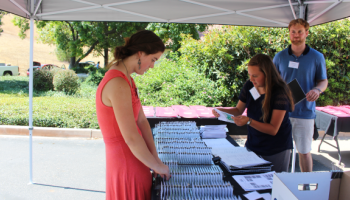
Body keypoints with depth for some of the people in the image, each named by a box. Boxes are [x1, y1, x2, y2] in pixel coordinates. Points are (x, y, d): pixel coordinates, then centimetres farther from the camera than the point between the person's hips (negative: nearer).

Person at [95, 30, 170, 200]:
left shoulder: (127, 79, 7)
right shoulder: (118, 84, -25)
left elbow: (141, 120, 6)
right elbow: (131, 138, -25)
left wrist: (155, 159, 3)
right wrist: (156, 166, -12)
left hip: (133, 159, 9)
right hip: (127, 165, -9)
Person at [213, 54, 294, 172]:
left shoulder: (280, 92, -19)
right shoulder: (249, 86, -4)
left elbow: (273, 129, -21)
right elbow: (239, 110, 11)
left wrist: (249, 121, -35)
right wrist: (222, 111, -9)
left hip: (276, 149, -4)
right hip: (252, 145, 5)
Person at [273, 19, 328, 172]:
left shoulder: (317, 57, 5)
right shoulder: (280, 56, 8)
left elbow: (323, 81, 9)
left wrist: (317, 90, -14)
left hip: (305, 112, -1)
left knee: (304, 152, 6)